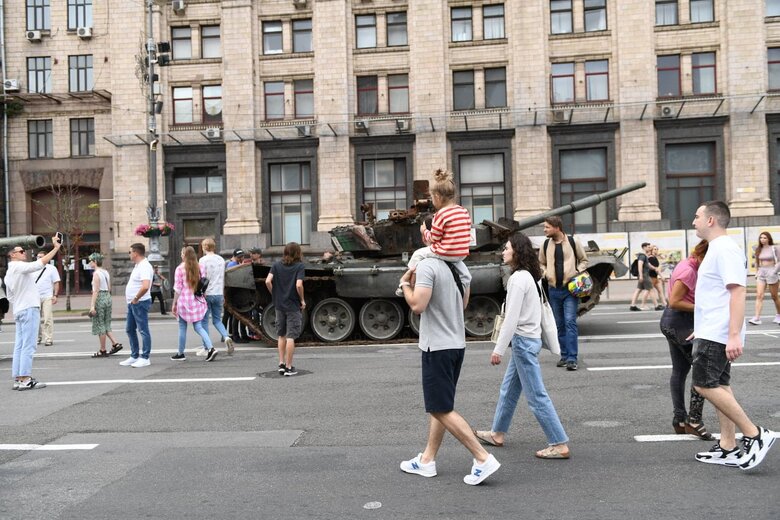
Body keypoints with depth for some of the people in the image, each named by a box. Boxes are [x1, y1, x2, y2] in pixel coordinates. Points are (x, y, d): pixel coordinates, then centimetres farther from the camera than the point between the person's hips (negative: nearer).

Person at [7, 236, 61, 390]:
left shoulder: (8, 273, 19)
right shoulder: (19, 266, -9)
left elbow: (10, 296, 22)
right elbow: (40, 263, -22)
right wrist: (56, 248, -21)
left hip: (18, 311, 10)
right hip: (29, 309, -10)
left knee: (19, 346, 9)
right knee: (28, 346, -9)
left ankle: (18, 379, 10)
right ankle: (25, 380, -11)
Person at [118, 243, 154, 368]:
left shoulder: (144, 266, -18)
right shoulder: (138, 265, 15)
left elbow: (145, 286, -33)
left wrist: (136, 299, -21)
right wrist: (132, 300, 16)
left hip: (140, 303, -11)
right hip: (132, 303, 11)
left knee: (143, 330, -4)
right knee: (130, 329, 15)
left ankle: (145, 358, 1)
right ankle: (134, 356, 24)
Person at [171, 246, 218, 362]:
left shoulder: (180, 269, -8)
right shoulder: (201, 268, 5)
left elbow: (177, 289, -8)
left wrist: (174, 304, -1)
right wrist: (202, 297, 16)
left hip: (184, 301, -4)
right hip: (197, 301, 4)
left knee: (182, 328, 8)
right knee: (198, 327, 6)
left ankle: (180, 353, 18)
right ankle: (211, 348, -12)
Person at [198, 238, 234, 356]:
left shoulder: (203, 260, -7)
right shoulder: (221, 259, 10)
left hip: (207, 294, -5)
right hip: (219, 294, 5)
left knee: (204, 321, 5)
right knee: (217, 320, 14)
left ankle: (206, 348, 7)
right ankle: (226, 337, -10)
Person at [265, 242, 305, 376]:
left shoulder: (276, 265, 2)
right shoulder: (299, 266, -9)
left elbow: (268, 281, -8)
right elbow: (299, 285, -19)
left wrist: (274, 295, 6)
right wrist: (302, 300, -5)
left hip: (279, 305, 4)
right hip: (293, 306, -4)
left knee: (281, 335, 18)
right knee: (290, 337, 1)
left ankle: (281, 364, 17)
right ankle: (289, 367, 4)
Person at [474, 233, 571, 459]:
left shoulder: (519, 278, -18)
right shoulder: (528, 276, 11)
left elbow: (511, 318, -22)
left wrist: (498, 349, -20)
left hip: (523, 340, -10)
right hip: (527, 339, 10)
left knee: (537, 396, -4)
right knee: (508, 389, 20)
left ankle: (559, 444, 2)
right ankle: (497, 433, 32)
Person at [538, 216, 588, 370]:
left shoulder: (573, 241, -4)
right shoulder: (546, 244, 5)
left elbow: (583, 260, 8)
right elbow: (541, 263, 19)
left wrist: (578, 273, -7)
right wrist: (546, 273, 0)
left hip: (570, 288, -4)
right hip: (554, 289, 4)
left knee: (570, 322, -11)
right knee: (560, 324, 9)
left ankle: (572, 358, -10)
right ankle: (564, 355, 19)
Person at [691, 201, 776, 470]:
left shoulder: (725, 249, -15)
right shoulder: (715, 249, 17)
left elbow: (738, 292, -23)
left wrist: (734, 335, -29)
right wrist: (702, 330, 27)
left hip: (718, 334, -10)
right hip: (712, 332, 10)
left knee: (704, 384, -11)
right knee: (719, 385, 11)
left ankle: (755, 434, -3)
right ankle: (728, 448, 16)